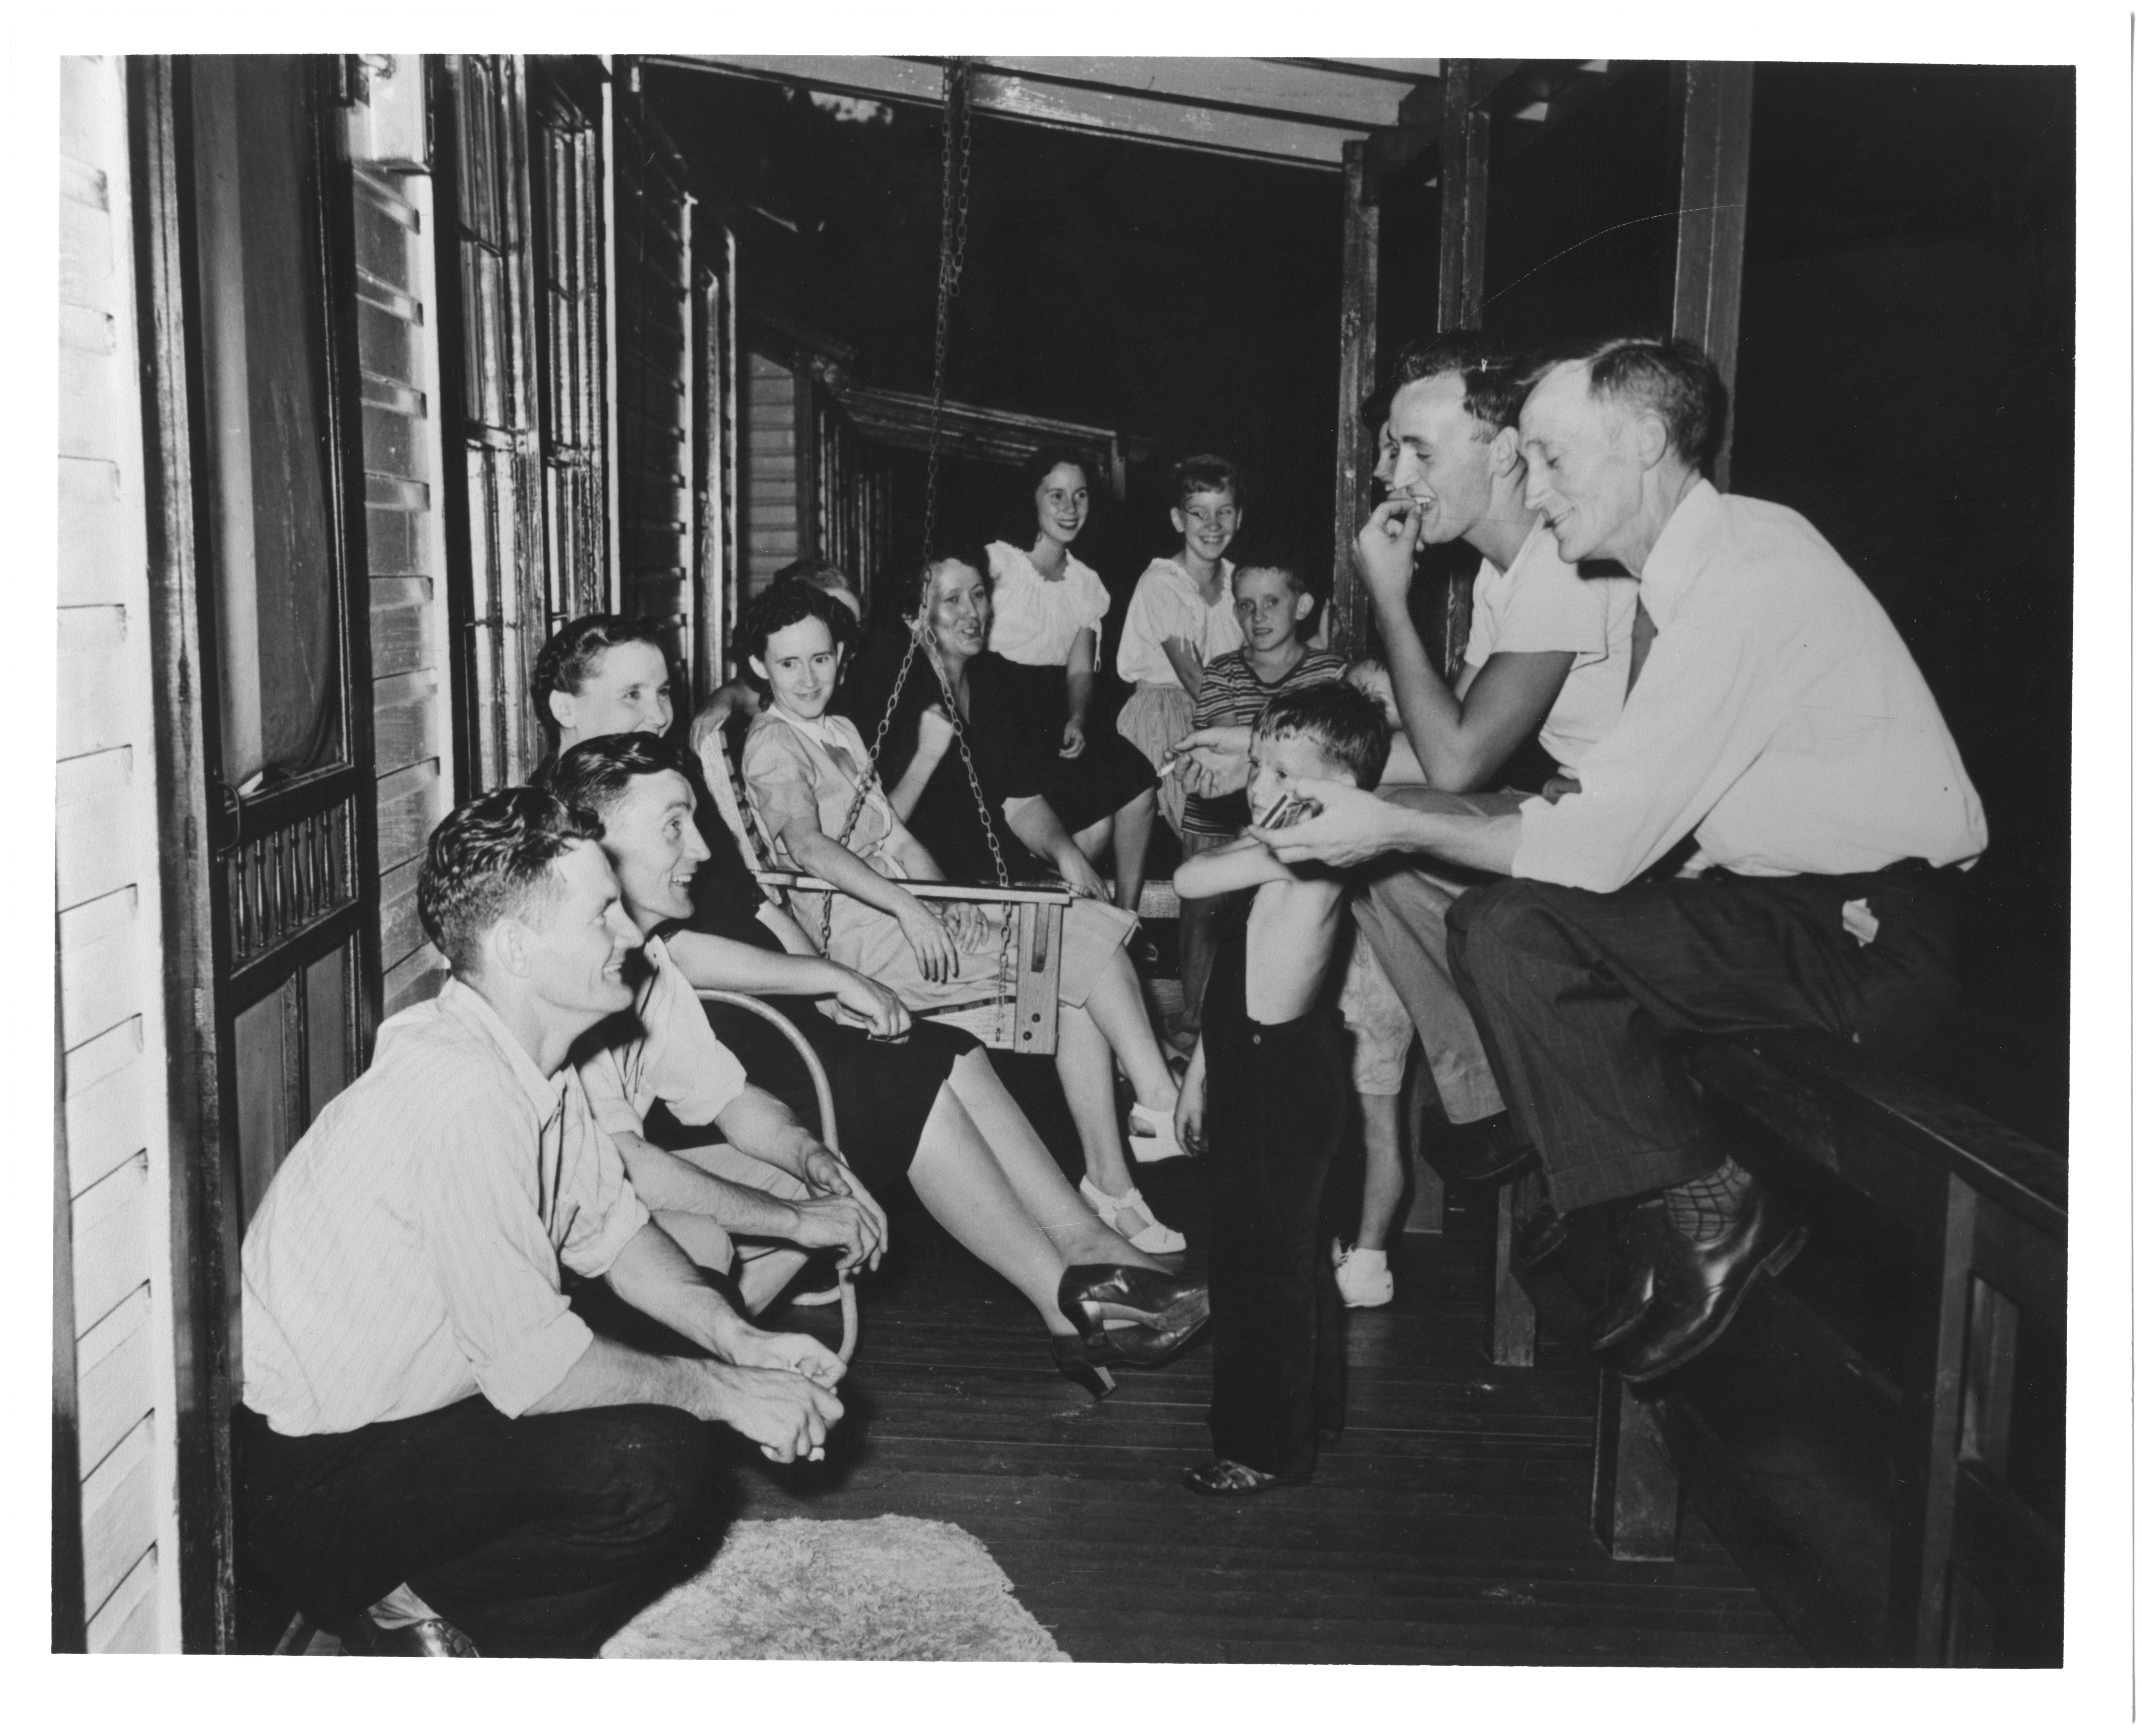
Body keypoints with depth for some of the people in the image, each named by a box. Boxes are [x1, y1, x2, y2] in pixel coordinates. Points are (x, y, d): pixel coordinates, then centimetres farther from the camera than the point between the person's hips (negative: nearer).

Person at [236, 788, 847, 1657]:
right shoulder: (464, 1090, -29)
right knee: (661, 1473, -23)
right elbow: (532, 1365, -27)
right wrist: (725, 1390, -16)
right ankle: (406, 1611, -1)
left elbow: (609, 1225, 12)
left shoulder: (534, 1059, 1)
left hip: (406, 1405, 9)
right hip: (309, 1479, -9)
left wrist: (741, 1341, -2)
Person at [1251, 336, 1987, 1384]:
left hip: (1870, 934, -10)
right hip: (1813, 901, 10)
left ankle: (1710, 1216, -5)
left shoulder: (1742, 586, -20)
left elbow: (1601, 845, -22)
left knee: (1514, 933, -20)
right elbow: (1624, 814, 11)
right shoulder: (1717, 557, 11)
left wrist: (1394, 829, -13)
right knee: (1490, 914, 6)